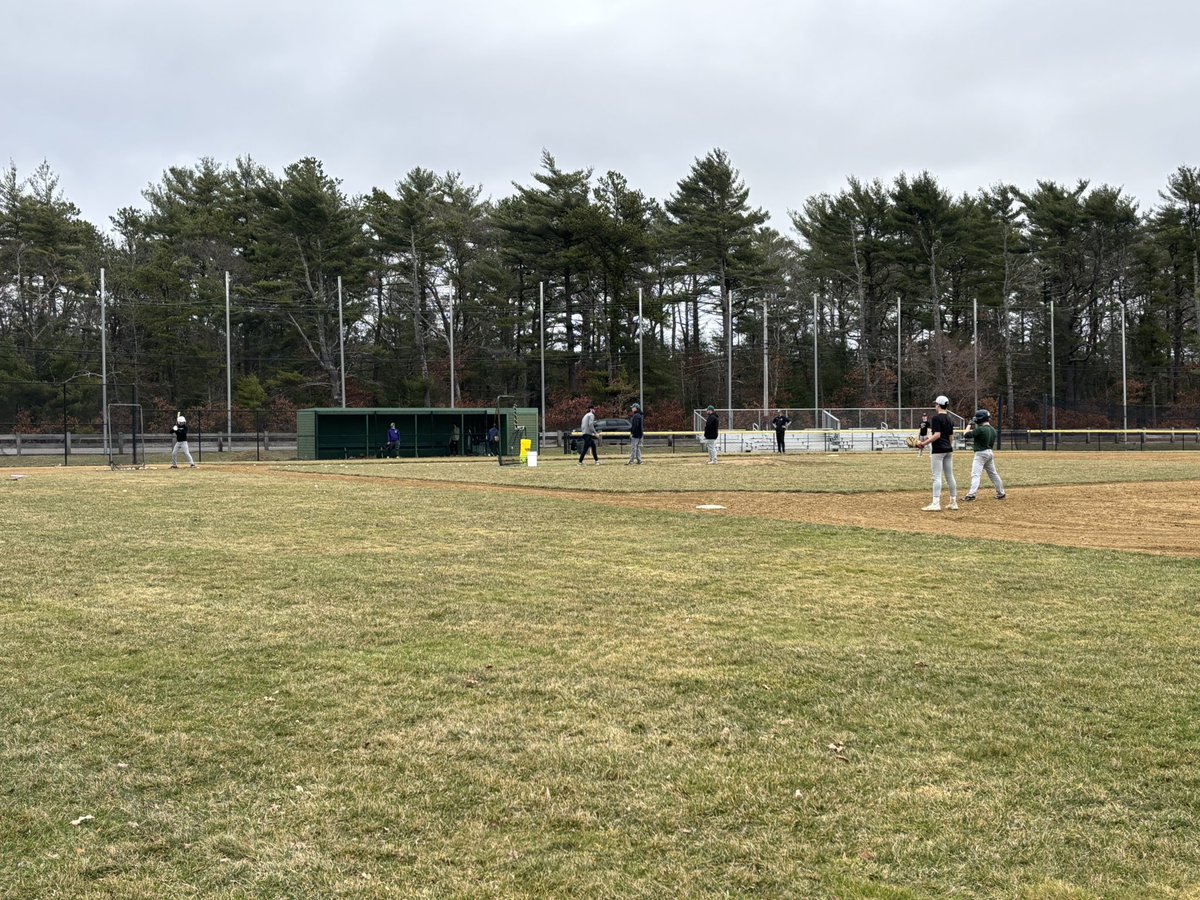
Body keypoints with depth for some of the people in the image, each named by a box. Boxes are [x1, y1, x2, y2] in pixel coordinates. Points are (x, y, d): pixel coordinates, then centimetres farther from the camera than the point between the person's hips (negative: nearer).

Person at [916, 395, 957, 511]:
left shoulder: (936, 418, -11)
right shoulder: (949, 419, 13)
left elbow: (937, 435, -21)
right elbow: (951, 438, 16)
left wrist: (924, 443, -17)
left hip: (938, 450, -8)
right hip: (948, 450, 8)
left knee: (937, 476, -9)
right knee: (949, 476, 11)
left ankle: (936, 504, -12)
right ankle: (954, 503, 16)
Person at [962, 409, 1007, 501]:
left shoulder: (980, 429, -18)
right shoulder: (993, 430, 9)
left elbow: (966, 434, -15)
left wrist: (969, 425, -1)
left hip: (981, 453, -8)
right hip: (990, 452, 8)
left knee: (976, 474, -13)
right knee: (993, 474, 18)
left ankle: (971, 494, -24)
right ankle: (1001, 493, 27)